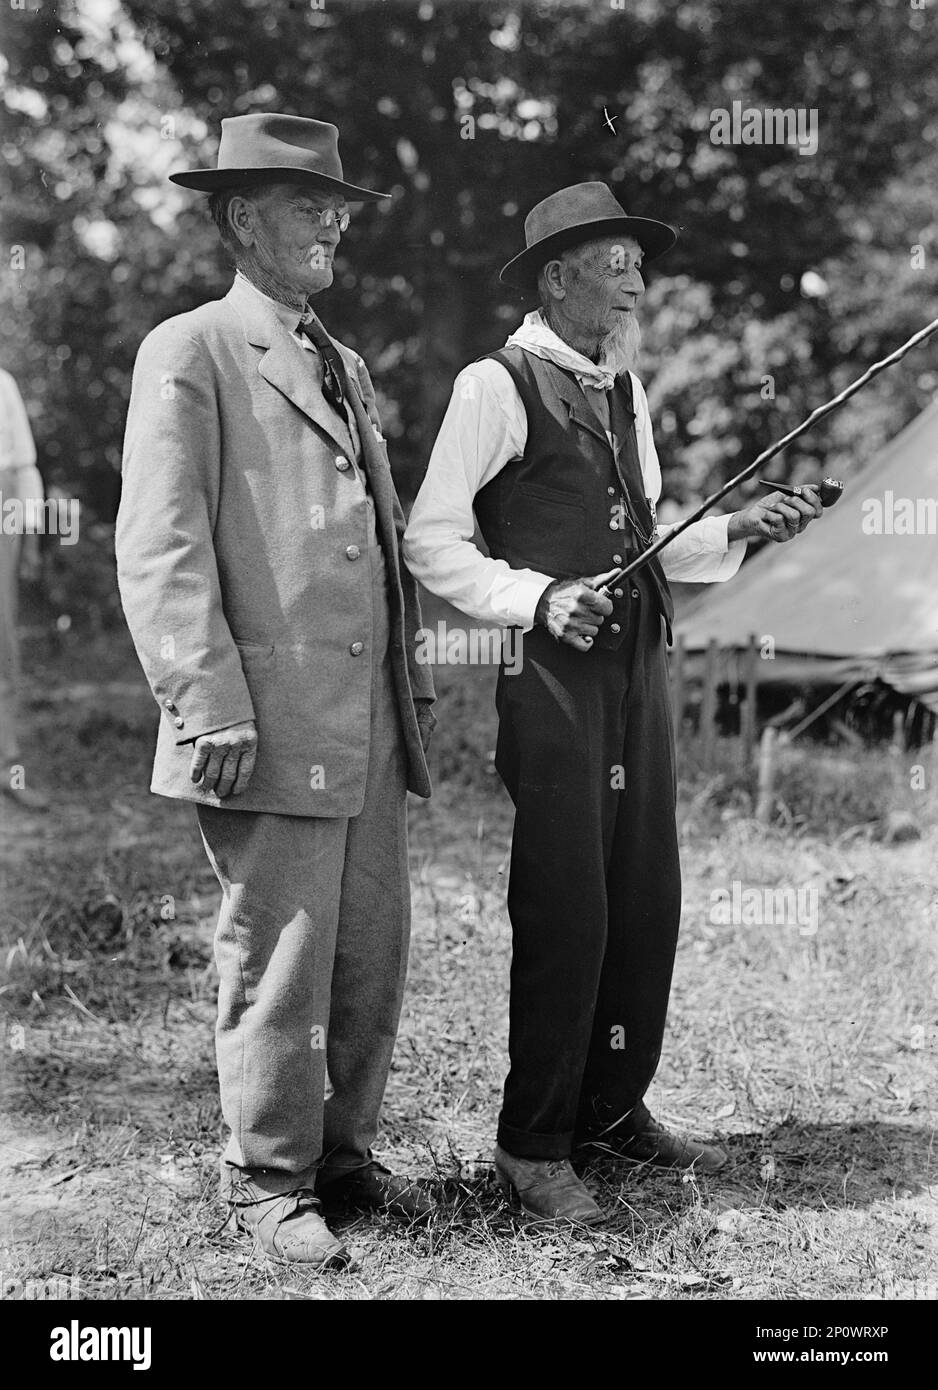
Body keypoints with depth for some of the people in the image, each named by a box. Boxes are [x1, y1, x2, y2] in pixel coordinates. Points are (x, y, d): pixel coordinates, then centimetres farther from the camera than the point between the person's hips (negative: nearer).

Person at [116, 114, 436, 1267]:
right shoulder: (187, 354, -2)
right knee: (279, 963, -1)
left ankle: (341, 1153, 25)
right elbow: (159, 550, -10)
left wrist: (410, 680, 18)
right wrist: (209, 707, -17)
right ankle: (266, 1183, 14)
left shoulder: (344, 367, 22)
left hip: (370, 722, 7)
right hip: (272, 727, -7)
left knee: (372, 952, 10)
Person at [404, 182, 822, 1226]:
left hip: (640, 664, 8)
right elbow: (430, 541, -8)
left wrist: (737, 529, 8)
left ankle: (613, 1112, 24)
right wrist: (538, 598, -18)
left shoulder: (625, 387, 18)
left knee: (646, 901, 10)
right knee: (565, 912, -5)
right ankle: (533, 1146, 8)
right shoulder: (498, 386, -6)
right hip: (555, 670, -7)